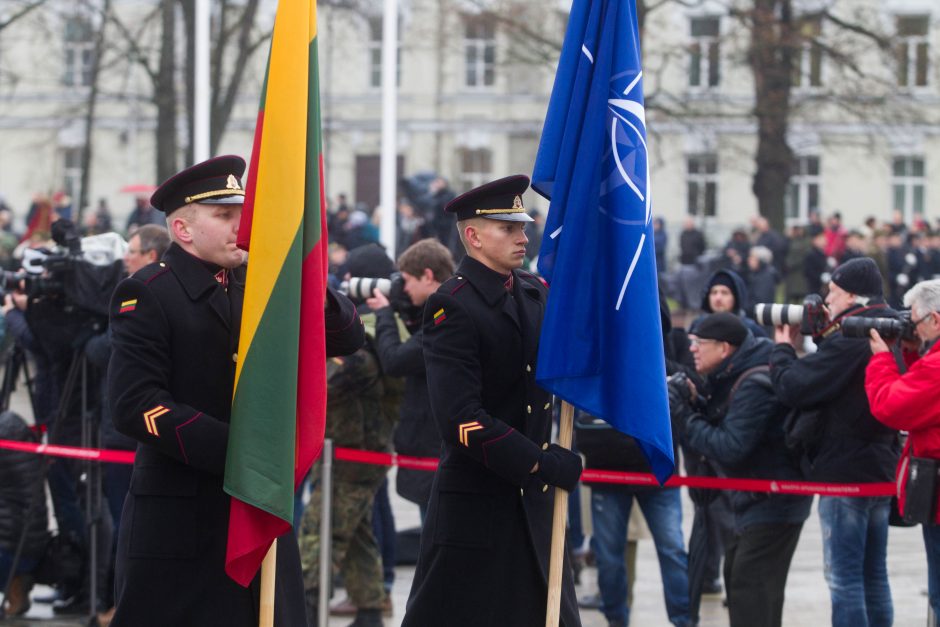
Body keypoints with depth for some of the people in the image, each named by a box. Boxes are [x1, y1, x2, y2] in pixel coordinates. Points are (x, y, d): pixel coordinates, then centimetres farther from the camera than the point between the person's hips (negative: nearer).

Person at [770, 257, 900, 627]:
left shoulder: (847, 341, -20)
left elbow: (793, 388, -20)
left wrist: (783, 347, -2)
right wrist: (821, 337, 7)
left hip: (844, 473, -9)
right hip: (883, 470, 9)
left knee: (843, 578, -5)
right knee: (874, 575, 15)